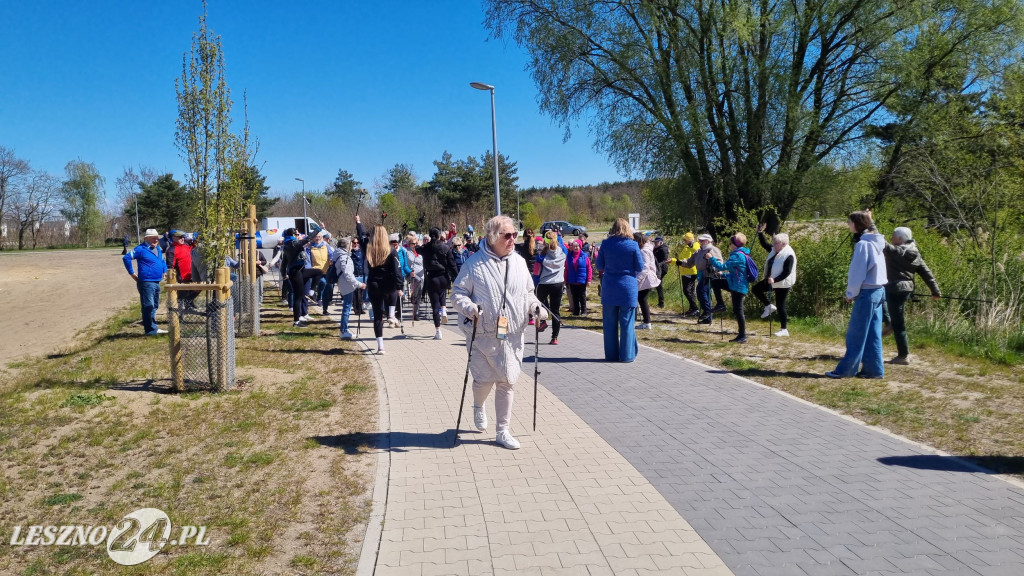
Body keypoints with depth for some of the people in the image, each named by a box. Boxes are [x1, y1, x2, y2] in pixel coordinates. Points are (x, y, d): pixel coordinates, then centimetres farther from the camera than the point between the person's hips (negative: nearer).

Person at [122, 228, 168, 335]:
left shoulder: (158, 249, 16)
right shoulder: (141, 249, -9)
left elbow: (163, 261, 35)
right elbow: (126, 258, -15)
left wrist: (164, 271, 19)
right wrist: (132, 273, -14)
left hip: (157, 283, 9)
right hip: (146, 282, -9)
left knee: (154, 306, 15)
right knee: (148, 306, -8)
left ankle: (153, 328, 24)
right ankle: (151, 329, -4)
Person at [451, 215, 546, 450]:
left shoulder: (519, 262, 9)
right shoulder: (475, 263, -6)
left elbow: (528, 293, 20)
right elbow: (457, 293, -2)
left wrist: (536, 307, 1)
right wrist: (469, 307, -21)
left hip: (512, 335, 4)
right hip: (482, 335, -4)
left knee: (507, 382, 5)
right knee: (485, 379, 1)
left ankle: (503, 431, 18)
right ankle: (479, 406, 38)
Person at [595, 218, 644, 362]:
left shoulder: (606, 244, -3)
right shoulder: (633, 245, -7)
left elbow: (598, 265, 3)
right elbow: (640, 267, -2)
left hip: (609, 288, 1)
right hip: (628, 287, -1)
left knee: (610, 323, 9)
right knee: (627, 323, 5)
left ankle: (611, 354, 14)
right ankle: (627, 355, 8)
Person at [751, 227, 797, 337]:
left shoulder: (789, 255, -23)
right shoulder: (774, 250, 3)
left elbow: (787, 272, -26)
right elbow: (764, 244, 16)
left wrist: (775, 280, -32)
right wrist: (760, 233, 4)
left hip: (783, 284, -9)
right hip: (772, 281, 9)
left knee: (780, 306, -3)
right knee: (756, 289, 8)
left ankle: (784, 330, 6)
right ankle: (769, 306, 19)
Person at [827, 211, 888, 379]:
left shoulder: (863, 244, -15)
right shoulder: (876, 242, 12)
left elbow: (858, 272, -15)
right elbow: (874, 268, 14)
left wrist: (851, 293, -5)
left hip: (867, 293, -9)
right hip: (878, 291, 9)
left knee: (856, 335, -2)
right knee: (872, 334, 11)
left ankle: (846, 369, 5)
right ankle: (874, 369, 13)